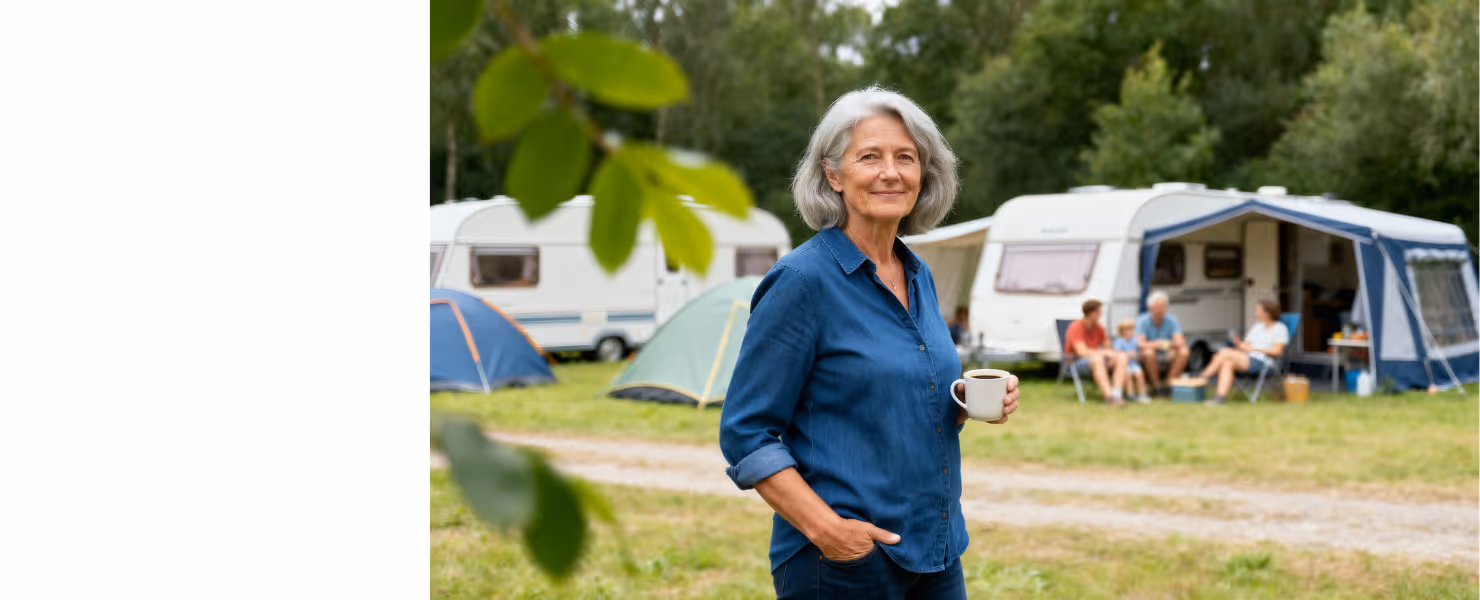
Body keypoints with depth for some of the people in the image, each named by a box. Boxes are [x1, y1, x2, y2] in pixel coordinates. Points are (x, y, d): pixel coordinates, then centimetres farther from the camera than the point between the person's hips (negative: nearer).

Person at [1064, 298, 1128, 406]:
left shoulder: (1098, 328, 7)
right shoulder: (1076, 327, -15)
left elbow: (1108, 348, 11)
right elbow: (1082, 352, -25)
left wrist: (1113, 355, -13)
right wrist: (1105, 352, -22)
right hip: (1075, 362, -7)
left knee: (1122, 357, -17)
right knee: (1097, 359, -40)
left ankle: (1116, 393, -35)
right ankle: (1109, 397, -49)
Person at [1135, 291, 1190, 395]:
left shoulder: (1171, 320, -5)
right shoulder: (1142, 321, -13)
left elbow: (1180, 341, -16)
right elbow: (1141, 343, -25)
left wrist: (1172, 345, -40)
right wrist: (1157, 344, -40)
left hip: (1166, 356, 3)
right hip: (1149, 357, -3)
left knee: (1184, 351, -25)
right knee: (1149, 352, -36)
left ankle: (1168, 384, -19)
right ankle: (1156, 386, -20)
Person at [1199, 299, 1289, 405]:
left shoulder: (1280, 328, 2)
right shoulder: (1257, 326, 23)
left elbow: (1276, 351, -11)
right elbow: (1245, 346, 18)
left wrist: (1253, 348, -16)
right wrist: (1238, 343, -6)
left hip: (1262, 362, -7)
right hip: (1247, 360, 7)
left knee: (1225, 352, -26)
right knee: (1227, 364, -28)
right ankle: (1221, 397, -38)